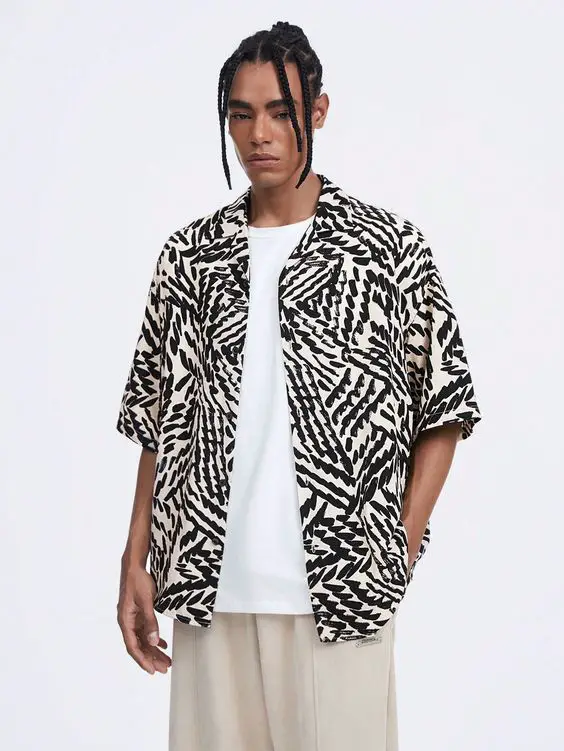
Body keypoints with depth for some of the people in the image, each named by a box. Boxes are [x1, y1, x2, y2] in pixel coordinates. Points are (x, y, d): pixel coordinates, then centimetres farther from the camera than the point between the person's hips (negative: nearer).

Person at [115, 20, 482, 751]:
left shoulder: (390, 245, 0)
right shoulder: (190, 256, 8)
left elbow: (444, 411, 3)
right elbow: (158, 422, 11)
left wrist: (398, 556, -4)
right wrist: (136, 564, 5)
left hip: (342, 592, -2)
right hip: (208, 591, 3)